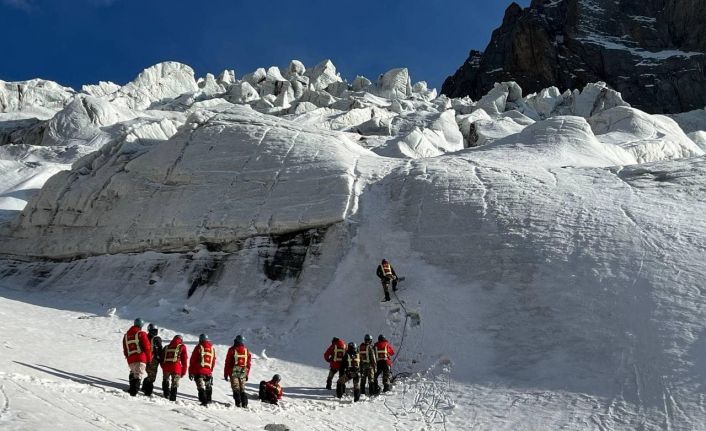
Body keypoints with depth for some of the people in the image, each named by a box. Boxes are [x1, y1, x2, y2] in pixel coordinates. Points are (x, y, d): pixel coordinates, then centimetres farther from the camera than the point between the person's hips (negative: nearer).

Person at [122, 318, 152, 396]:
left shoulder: (126, 335, 18)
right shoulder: (141, 334, -1)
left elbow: (125, 350, 22)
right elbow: (147, 347, -4)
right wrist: (149, 359, 4)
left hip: (130, 360, 6)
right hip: (141, 359, -6)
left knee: (133, 374, 23)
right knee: (138, 375, -9)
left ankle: (131, 389, 22)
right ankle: (134, 391, -22)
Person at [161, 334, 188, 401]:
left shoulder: (167, 347, 21)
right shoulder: (182, 347, 11)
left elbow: (162, 359, 21)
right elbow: (184, 360, 7)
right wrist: (183, 372, 11)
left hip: (166, 367, 3)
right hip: (176, 368, -2)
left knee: (166, 381, 19)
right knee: (174, 384, 5)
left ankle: (166, 395, 6)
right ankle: (172, 399, 2)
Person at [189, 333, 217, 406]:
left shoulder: (198, 347, -2)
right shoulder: (212, 348, 10)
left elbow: (192, 360, -2)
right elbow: (214, 361, 16)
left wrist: (191, 372, 2)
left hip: (199, 371, -4)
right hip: (208, 371, 4)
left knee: (201, 387, -6)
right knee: (208, 387, 20)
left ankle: (204, 401, -15)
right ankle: (208, 400, 27)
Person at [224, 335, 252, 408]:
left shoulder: (232, 350, -3)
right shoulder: (246, 350, 8)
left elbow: (227, 363, -2)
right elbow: (248, 364, 11)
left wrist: (226, 374, 4)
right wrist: (247, 374, 17)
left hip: (234, 372, -3)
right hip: (243, 372, 3)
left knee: (236, 388, -1)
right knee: (242, 389, 11)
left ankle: (238, 403, -9)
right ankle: (244, 403, 6)